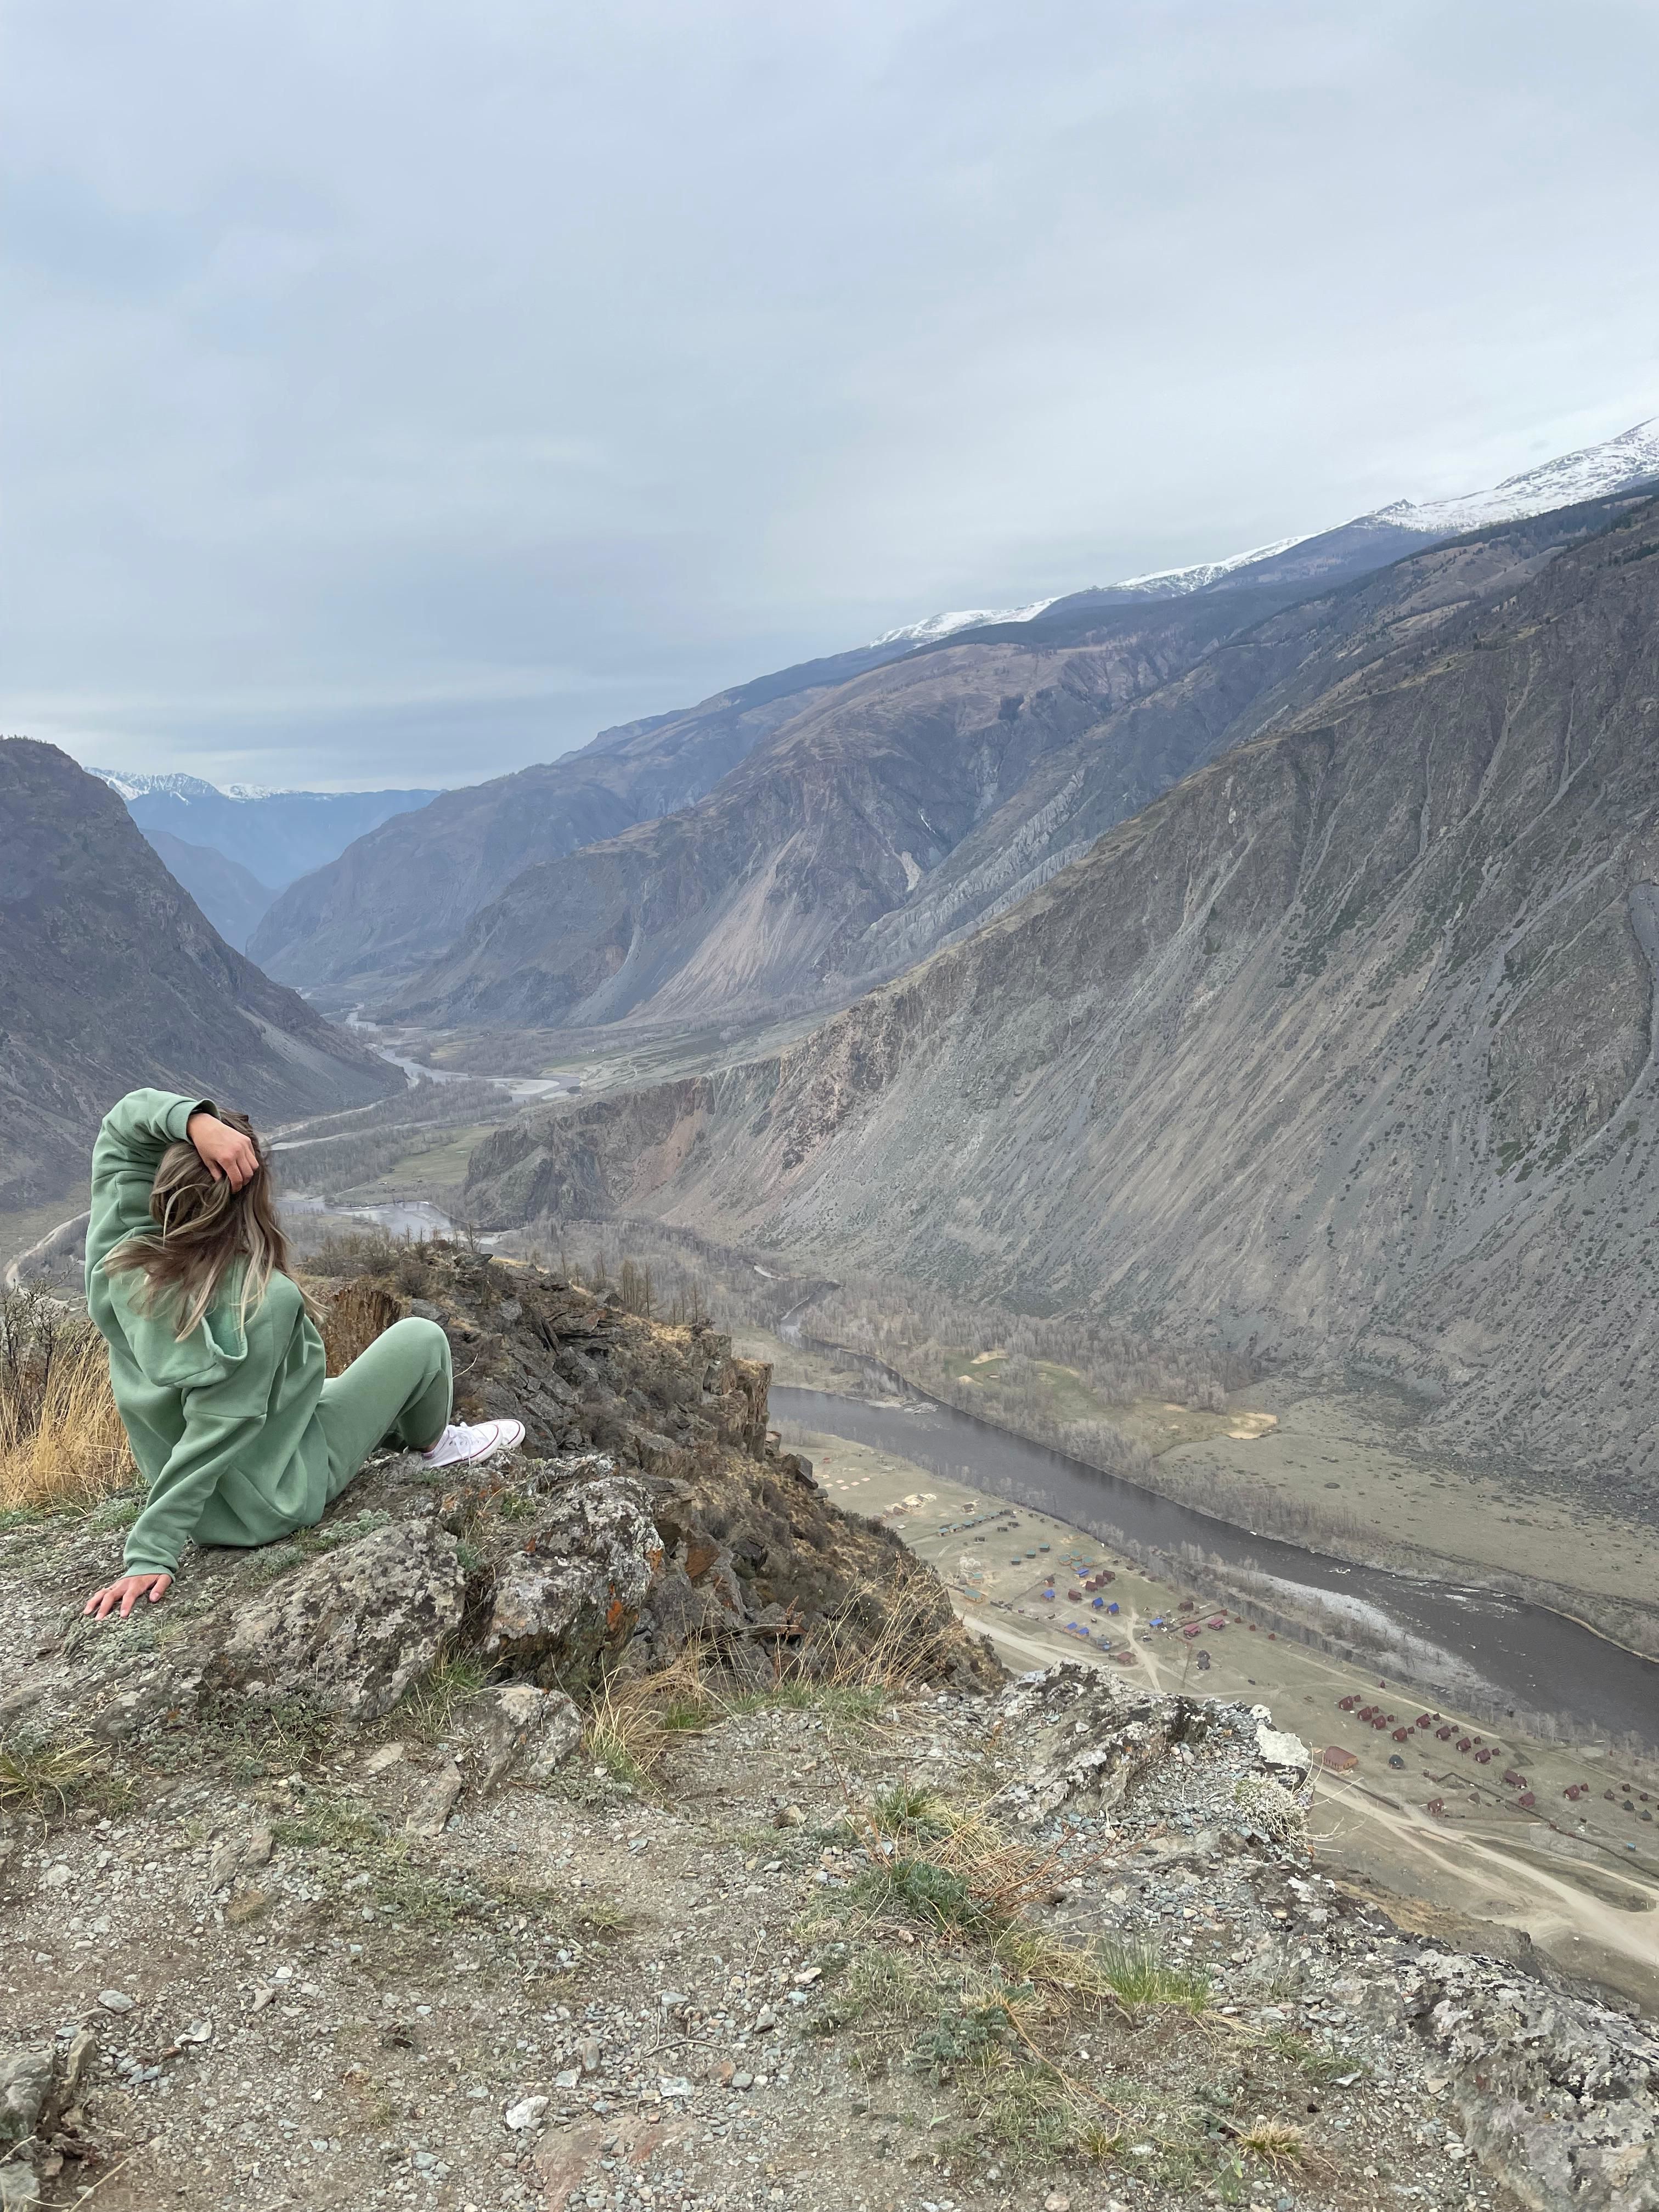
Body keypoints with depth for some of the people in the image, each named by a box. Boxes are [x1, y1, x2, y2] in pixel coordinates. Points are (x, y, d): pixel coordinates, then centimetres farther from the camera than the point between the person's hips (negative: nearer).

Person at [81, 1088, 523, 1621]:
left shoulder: (119, 1254, -16)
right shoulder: (262, 1301, -33)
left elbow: (123, 1123, -7)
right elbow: (211, 1435, -30)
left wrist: (193, 1121, -28)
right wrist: (151, 1555, -24)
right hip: (274, 1505, -7)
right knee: (421, 1339, 6)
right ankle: (432, 1444, 33)